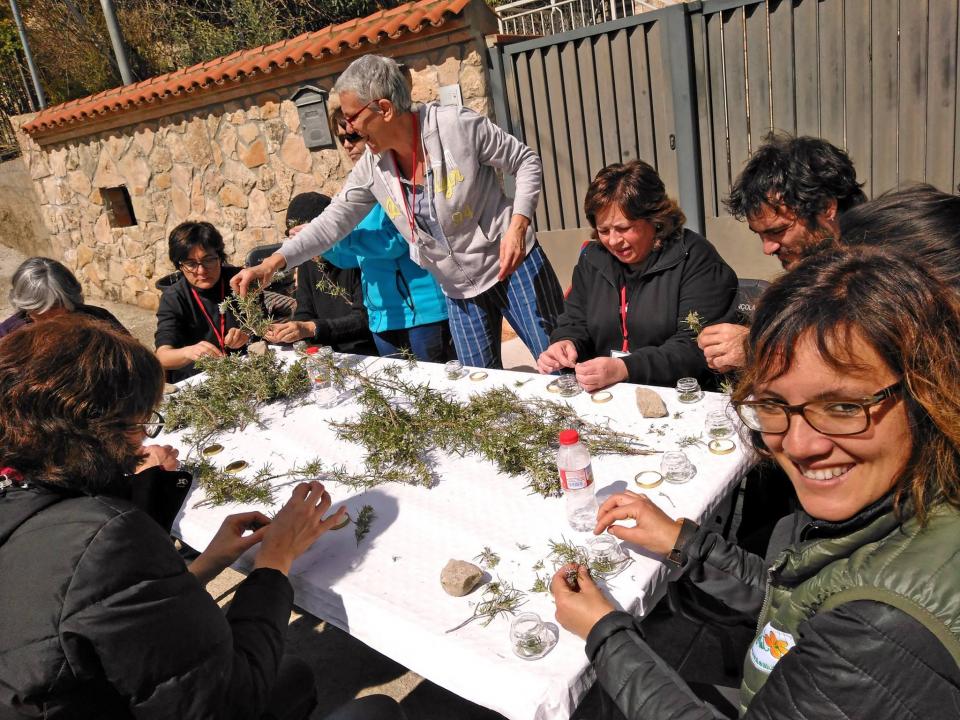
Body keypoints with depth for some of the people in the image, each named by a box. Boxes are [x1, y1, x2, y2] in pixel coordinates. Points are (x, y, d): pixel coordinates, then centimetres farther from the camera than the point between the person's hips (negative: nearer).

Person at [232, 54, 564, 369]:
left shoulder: (456, 125, -15)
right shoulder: (372, 168, -2)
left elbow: (527, 163, -8)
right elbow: (333, 220, 1)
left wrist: (517, 226, -22)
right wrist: (273, 263, -8)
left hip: (512, 266, -4)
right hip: (458, 289, 4)